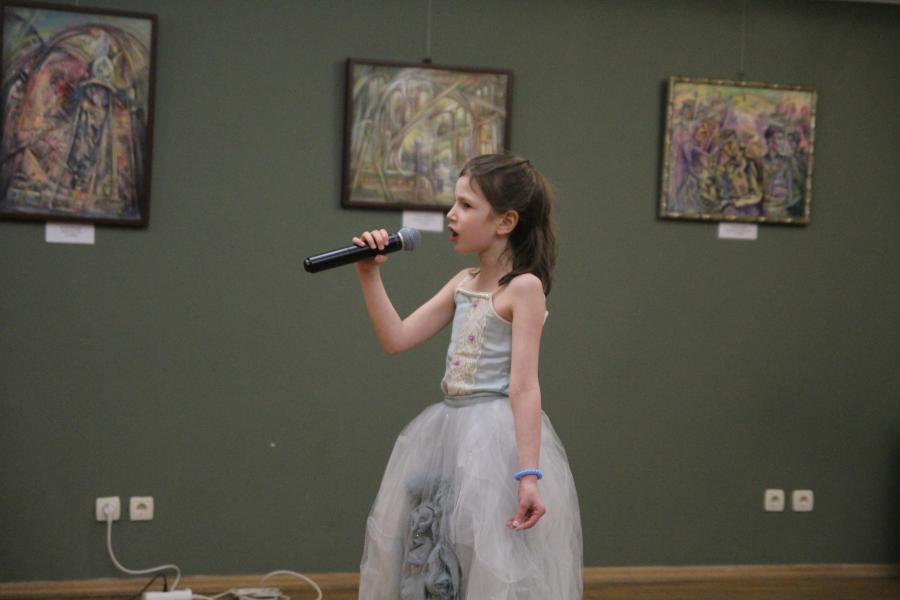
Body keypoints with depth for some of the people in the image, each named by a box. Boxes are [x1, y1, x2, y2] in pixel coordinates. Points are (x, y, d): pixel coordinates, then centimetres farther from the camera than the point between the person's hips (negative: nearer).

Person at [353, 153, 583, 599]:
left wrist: (529, 475, -22)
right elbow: (396, 340, 10)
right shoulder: (463, 284, 10)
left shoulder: (524, 287, -12)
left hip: (497, 442, -8)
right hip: (448, 436, 8)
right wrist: (370, 276, 3)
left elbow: (524, 387, -17)